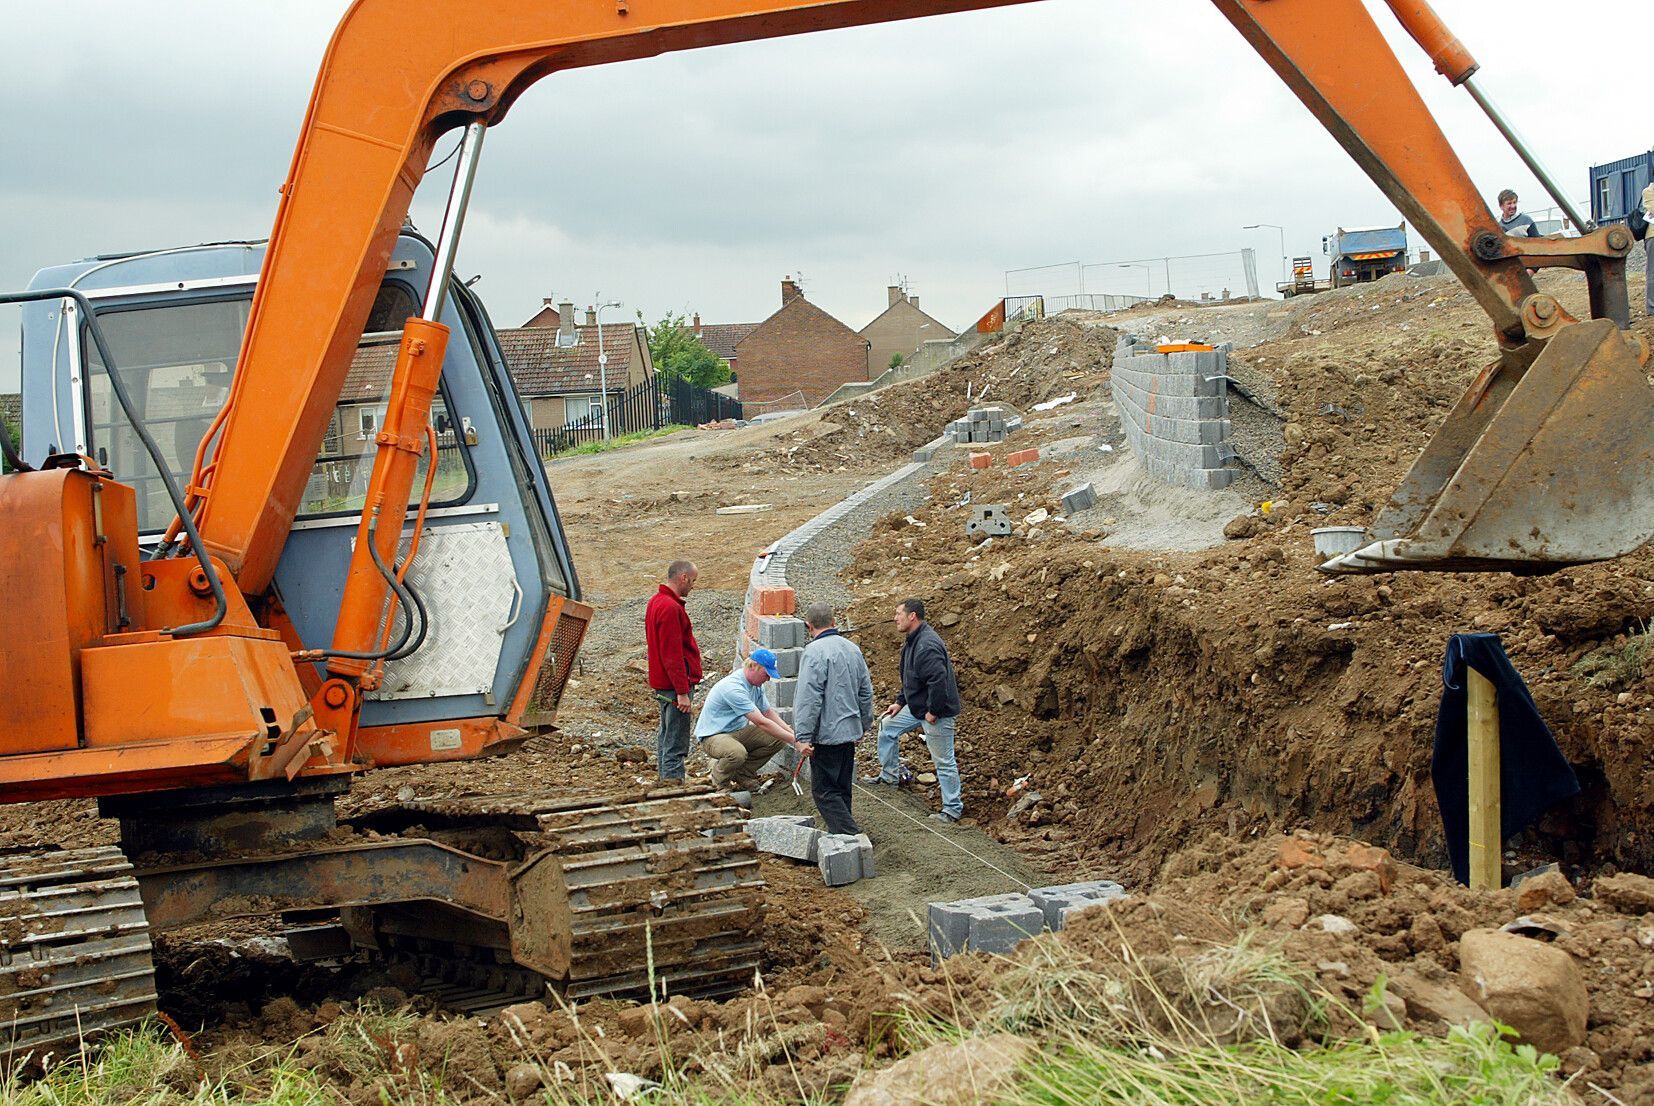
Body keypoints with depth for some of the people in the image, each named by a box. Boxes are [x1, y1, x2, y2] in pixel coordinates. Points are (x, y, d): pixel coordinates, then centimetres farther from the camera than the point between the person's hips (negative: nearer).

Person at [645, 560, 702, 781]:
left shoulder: (656, 601, 12)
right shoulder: (671, 608, -21)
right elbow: (672, 654, -24)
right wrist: (682, 692, -22)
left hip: (662, 684, 11)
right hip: (675, 684, -11)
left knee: (666, 736, 19)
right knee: (676, 745, -9)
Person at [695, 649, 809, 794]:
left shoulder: (756, 684, 2)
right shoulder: (734, 687, -29)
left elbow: (768, 712, 13)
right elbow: (762, 722, -32)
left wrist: (791, 732, -4)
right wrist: (795, 742, -32)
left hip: (738, 731, 9)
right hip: (713, 735, -9)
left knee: (778, 739, -9)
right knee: (737, 753, -41)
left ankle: (742, 773, 7)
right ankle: (720, 780, -7)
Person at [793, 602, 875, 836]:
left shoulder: (815, 652, -16)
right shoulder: (852, 648, 10)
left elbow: (809, 699, -19)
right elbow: (866, 692, 17)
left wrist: (803, 736, -16)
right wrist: (863, 725, 26)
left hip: (826, 734, -8)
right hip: (850, 729, 8)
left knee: (824, 790, -3)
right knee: (842, 788, 17)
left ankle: (850, 834, -11)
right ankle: (840, 831, 24)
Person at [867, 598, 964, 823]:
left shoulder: (927, 645, -25)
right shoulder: (912, 642, 10)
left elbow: (938, 680, -32)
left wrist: (933, 711, -25)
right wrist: (900, 702, 16)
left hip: (937, 713, -11)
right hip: (916, 707, 11)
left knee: (943, 761, -2)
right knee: (887, 725, 21)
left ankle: (952, 809, 6)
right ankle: (889, 774, 35)